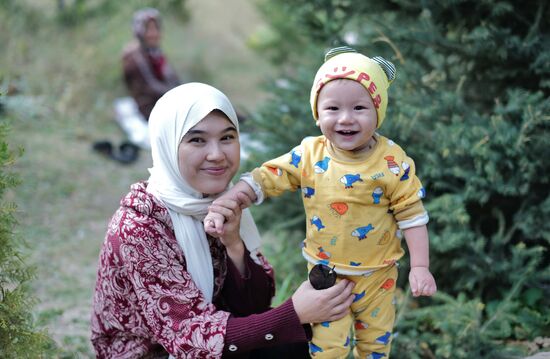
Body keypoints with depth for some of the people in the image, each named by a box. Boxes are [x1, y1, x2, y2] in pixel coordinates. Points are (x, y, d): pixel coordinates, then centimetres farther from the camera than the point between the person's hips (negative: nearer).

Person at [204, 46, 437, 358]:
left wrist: (420, 267, -14)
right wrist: (223, 203, -23)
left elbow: (411, 215, -12)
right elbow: (266, 178, -10)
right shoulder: (308, 156, -13)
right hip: (325, 274, 1)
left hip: (377, 275, 0)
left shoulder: (393, 163, -18)